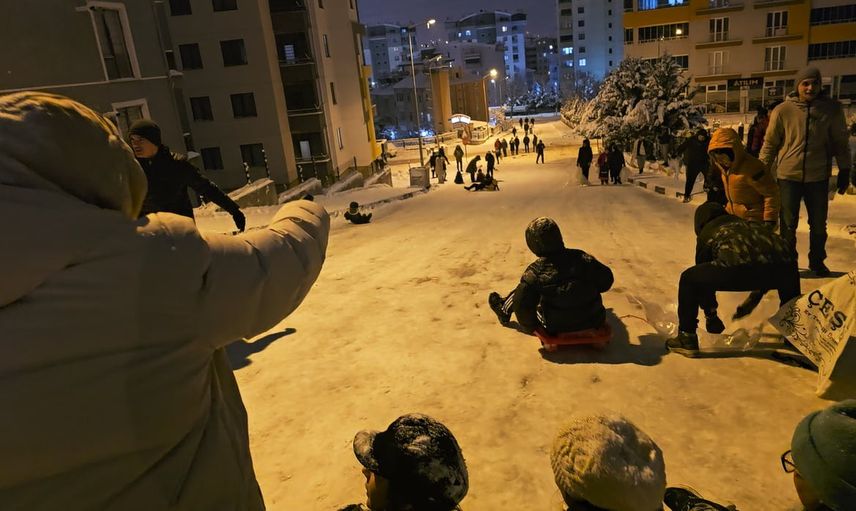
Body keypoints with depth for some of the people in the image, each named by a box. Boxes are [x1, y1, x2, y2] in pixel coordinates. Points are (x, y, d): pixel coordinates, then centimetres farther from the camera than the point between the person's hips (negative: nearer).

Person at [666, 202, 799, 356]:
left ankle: (687, 338, 16)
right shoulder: (750, 224, 41)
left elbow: (704, 275, 37)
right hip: (782, 264, 5)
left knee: (688, 279, 18)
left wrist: (710, 315, 51)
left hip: (739, 267, -5)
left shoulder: (706, 233, 29)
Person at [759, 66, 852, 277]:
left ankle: (817, 260, 33)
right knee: (788, 225, 7)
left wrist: (844, 170, 5)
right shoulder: (783, 110, -8)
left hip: (818, 177, 2)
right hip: (788, 176, -2)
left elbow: (840, 141, 5)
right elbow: (770, 143, -2)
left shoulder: (832, 109, -3)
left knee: (819, 224, 15)